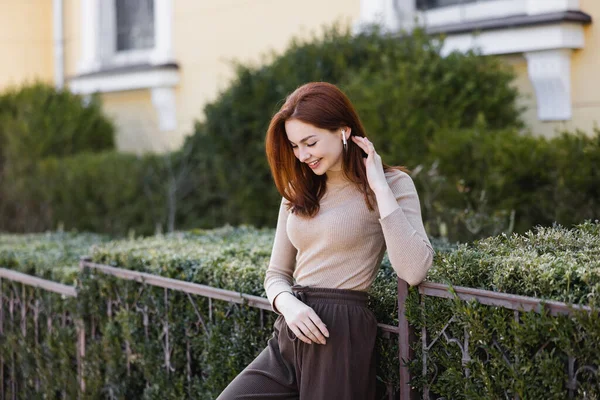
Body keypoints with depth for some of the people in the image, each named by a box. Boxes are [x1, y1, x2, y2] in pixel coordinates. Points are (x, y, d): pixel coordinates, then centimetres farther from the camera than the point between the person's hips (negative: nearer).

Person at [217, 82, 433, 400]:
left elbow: (413, 270, -20)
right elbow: (276, 273, 15)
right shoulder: (298, 191, 15)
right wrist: (288, 304, -8)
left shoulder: (391, 184, -5)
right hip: (290, 334, 6)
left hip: (341, 335, -6)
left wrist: (380, 187, -18)